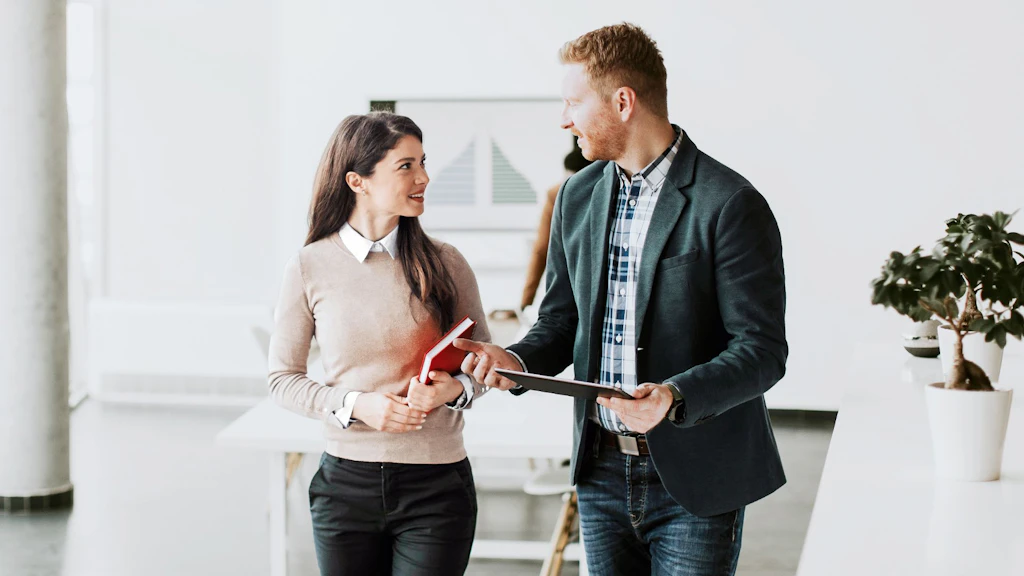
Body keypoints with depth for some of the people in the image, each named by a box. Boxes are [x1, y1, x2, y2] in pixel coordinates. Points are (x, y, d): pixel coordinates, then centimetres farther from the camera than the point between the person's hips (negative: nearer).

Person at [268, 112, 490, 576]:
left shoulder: (444, 264, 0)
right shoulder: (310, 268, -3)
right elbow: (282, 378, 3)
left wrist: (454, 389, -12)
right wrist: (356, 405, -13)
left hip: (435, 485, 0)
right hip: (346, 482, 0)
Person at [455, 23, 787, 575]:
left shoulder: (729, 204, -14)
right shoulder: (577, 196, 8)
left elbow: (762, 350, -16)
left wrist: (675, 396, -31)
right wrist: (519, 362, -7)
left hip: (694, 480, -6)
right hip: (601, 470, 6)